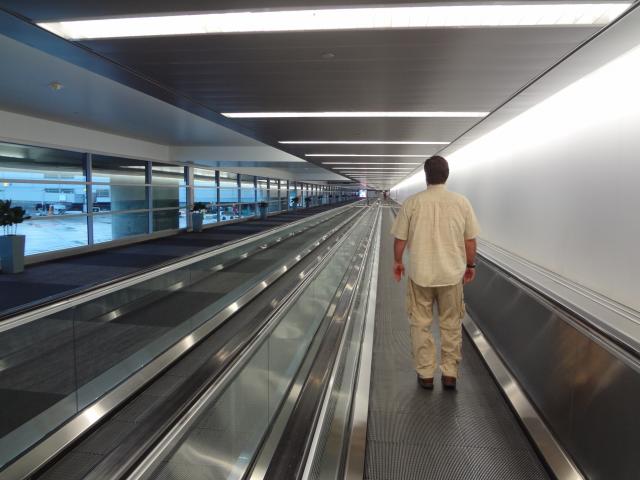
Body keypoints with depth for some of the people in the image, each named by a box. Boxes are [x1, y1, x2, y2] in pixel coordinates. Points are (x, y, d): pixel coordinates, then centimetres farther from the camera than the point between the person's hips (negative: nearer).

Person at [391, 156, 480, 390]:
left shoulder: (412, 203, -8)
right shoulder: (462, 202, -5)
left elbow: (400, 239, -3)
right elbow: (470, 241, 0)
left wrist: (397, 261, 13)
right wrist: (470, 265, 15)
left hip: (420, 274, -1)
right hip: (452, 275, 1)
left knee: (421, 324, 11)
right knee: (451, 325, 14)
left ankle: (425, 374, 20)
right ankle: (450, 374, 22)